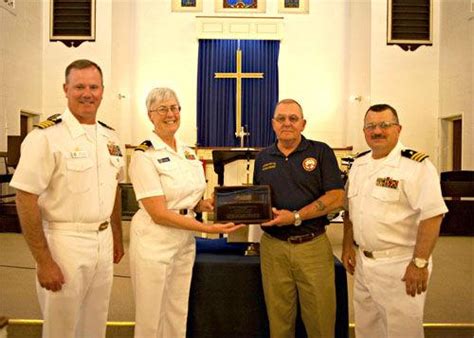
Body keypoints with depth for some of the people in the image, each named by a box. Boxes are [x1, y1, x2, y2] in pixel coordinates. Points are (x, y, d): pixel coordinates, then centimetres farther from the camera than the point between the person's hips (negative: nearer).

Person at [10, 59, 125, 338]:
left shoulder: (110, 137, 6)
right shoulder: (46, 136, -15)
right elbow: (26, 200, -16)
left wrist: (117, 238, 15)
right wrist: (44, 261, -16)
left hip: (104, 241, 6)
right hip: (64, 243, -6)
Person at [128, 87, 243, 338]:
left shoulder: (188, 153, 7)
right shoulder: (144, 155, -13)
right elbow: (159, 214, -18)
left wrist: (204, 204, -6)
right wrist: (208, 229, -20)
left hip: (185, 241, 6)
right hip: (154, 242, -6)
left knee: (179, 314, 17)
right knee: (151, 318, 9)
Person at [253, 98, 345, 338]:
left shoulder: (321, 152, 1)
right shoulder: (263, 158, 12)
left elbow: (337, 197, -7)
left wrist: (296, 216, -15)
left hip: (313, 246, -2)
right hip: (273, 248, 3)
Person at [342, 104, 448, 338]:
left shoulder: (416, 165, -15)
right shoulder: (359, 164, 8)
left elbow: (432, 216, -20)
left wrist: (420, 263, -22)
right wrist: (347, 246, 10)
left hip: (400, 265, -7)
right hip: (363, 261, 7)